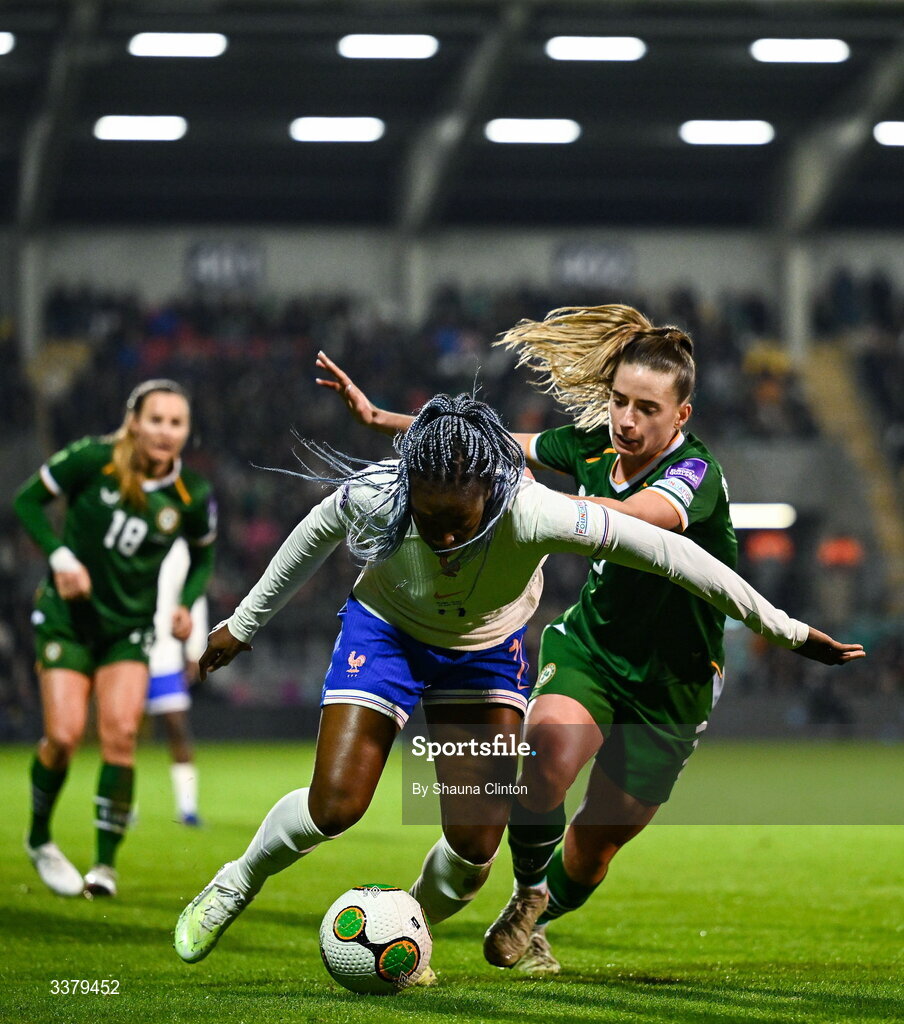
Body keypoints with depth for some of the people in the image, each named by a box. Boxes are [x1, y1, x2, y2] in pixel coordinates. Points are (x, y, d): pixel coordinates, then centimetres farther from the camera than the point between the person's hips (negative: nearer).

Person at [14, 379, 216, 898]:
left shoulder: (193, 496, -9)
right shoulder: (92, 460, -16)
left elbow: (204, 553, 10)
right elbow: (28, 500, -5)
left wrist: (188, 603, -7)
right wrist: (59, 555, -18)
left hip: (131, 627, 1)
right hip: (68, 616, -1)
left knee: (121, 734, -14)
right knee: (65, 736, -12)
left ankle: (106, 863, -1)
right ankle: (40, 839, 16)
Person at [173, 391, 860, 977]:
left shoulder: (534, 516, -39)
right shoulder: (371, 497, -35)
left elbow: (669, 552, -30)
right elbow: (312, 540, -10)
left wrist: (787, 630, -23)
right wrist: (242, 626, 3)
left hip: (487, 652, 1)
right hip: (386, 629, 0)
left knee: (476, 845, -8)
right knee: (335, 804, -14)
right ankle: (235, 888, 15)